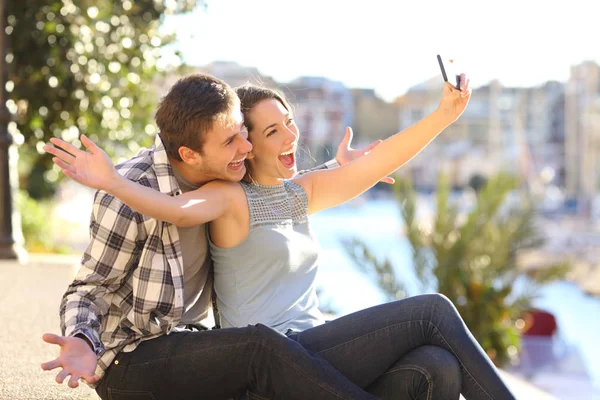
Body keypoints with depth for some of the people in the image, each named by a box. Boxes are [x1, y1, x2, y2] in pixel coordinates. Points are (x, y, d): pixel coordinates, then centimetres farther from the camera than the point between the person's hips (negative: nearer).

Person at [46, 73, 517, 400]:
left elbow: (376, 164, 9)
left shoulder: (300, 194, 17)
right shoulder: (232, 198, -4)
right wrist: (112, 182, -43)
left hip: (314, 345, 8)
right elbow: (177, 208, -25)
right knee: (433, 311, -12)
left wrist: (444, 115, -1)